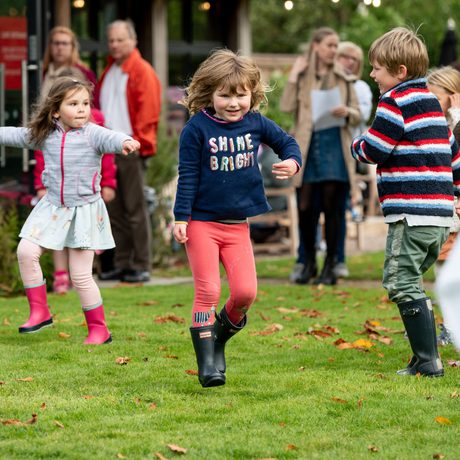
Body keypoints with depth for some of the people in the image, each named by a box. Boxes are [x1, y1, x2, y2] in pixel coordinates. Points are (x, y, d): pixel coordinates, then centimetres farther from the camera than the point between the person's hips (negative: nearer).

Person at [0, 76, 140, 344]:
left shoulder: (91, 133, -12)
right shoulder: (45, 135, 3)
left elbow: (109, 138, -33)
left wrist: (125, 142, -55)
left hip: (84, 210, -5)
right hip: (53, 208, 5)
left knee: (81, 275, -2)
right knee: (26, 251, -10)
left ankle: (99, 329, 13)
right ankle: (40, 311, 5)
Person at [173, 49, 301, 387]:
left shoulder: (256, 124, 1)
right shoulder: (197, 128, -8)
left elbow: (287, 142, 16)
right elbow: (187, 176, -7)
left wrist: (292, 162, -6)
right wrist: (181, 218, -10)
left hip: (238, 225, 3)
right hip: (202, 223, -3)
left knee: (246, 292, -3)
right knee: (208, 291, -6)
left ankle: (221, 335, 26)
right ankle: (207, 363, 0)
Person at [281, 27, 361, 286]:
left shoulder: (344, 78, 9)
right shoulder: (302, 76, 7)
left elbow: (358, 116, 8)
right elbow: (287, 107, -6)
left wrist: (346, 112, -13)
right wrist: (293, 76, -7)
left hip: (334, 147, 0)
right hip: (307, 147, 0)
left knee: (331, 207, -3)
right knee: (305, 208, 0)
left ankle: (330, 267, 5)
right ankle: (309, 262, 18)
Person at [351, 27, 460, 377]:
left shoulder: (395, 103, -9)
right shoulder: (432, 102, 20)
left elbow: (374, 150, -11)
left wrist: (357, 145, 10)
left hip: (411, 213, -9)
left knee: (402, 283, -7)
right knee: (411, 284, 16)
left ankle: (428, 361, -11)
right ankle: (426, 359, 14)